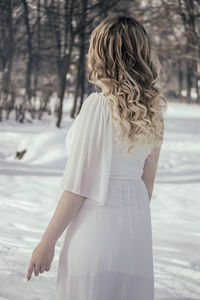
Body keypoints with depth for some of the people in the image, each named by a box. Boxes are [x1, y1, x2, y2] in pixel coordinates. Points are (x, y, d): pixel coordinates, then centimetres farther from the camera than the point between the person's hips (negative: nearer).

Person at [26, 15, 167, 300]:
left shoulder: (98, 105, -15)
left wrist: (46, 243, -8)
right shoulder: (153, 110, 4)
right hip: (137, 228, 7)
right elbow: (148, 181, 12)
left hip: (96, 227, -6)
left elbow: (78, 185, -16)